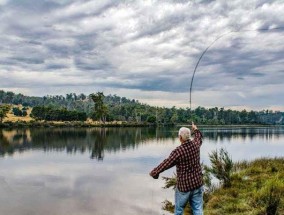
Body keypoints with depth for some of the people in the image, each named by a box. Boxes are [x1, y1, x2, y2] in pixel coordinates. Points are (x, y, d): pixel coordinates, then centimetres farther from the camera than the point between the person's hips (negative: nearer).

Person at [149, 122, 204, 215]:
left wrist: (154, 172, 2)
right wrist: (195, 129, 41)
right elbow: (199, 138, 21)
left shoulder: (178, 151, -22)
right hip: (198, 183, 5)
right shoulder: (195, 144, -4)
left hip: (184, 185, -5)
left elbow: (165, 164, -13)